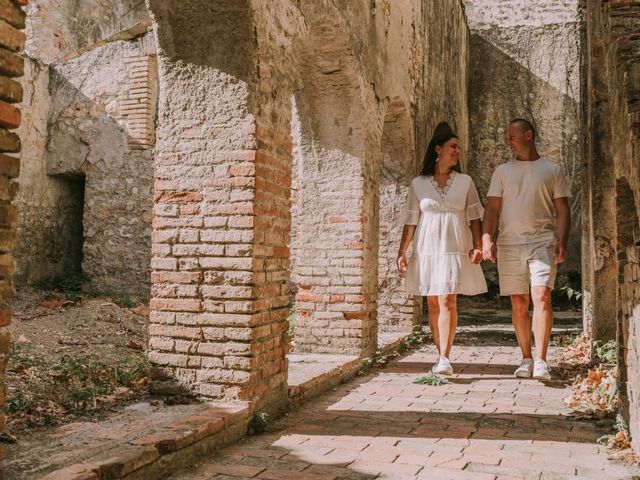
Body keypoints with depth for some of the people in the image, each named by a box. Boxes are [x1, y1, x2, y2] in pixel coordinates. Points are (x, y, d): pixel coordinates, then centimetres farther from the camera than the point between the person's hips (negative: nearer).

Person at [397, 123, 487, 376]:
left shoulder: (465, 181, 9)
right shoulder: (418, 184, 7)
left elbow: (475, 216, 7)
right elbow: (410, 221, 8)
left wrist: (478, 246, -6)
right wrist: (402, 252, 3)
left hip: (455, 249, -1)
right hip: (427, 248, 1)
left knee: (447, 301, -13)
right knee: (433, 304, 3)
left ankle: (444, 358, -14)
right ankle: (442, 357, 12)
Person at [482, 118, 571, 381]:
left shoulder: (552, 170, 10)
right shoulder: (502, 171, 14)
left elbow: (562, 209, 6)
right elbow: (492, 208, 7)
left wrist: (562, 241, -7)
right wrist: (487, 238, -7)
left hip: (543, 241, -2)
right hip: (509, 244, 2)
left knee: (542, 296, -15)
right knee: (518, 303, 4)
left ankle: (541, 361, -13)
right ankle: (526, 359, 14)